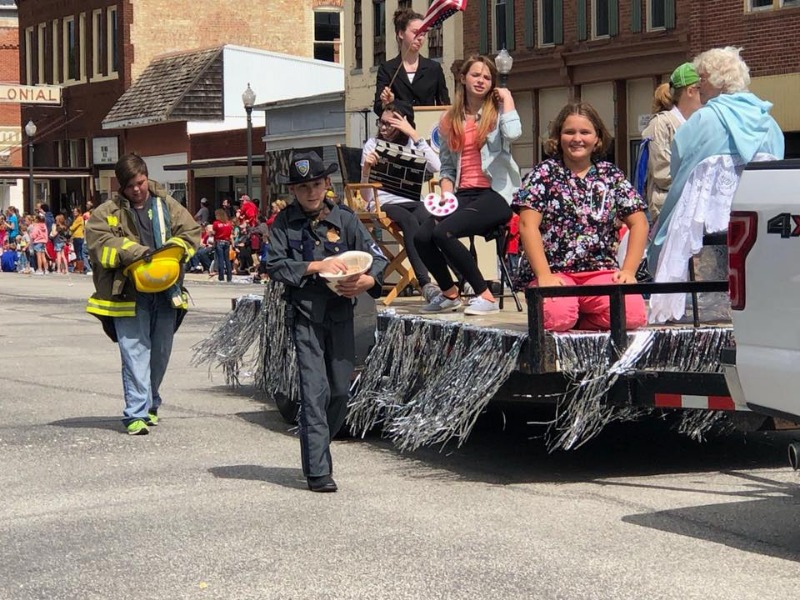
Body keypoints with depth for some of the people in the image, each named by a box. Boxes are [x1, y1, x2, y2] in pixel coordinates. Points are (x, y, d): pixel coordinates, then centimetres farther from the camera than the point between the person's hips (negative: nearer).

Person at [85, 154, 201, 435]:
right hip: (129, 293, -4)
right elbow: (100, 243, -12)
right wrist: (134, 251, -23)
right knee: (135, 351, -8)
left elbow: (192, 231, 9)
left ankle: (150, 404, 31)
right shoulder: (107, 212, 1)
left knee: (161, 351, 13)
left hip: (165, 292, 4)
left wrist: (175, 247, -12)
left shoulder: (167, 205, 11)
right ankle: (136, 413, -8)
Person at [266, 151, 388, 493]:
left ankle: (317, 449, 28)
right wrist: (317, 266, -15)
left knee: (340, 391, 6)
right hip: (305, 313, -3)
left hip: (341, 313, 3)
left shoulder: (344, 219, 6)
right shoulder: (284, 223, 2)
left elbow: (376, 258, 4)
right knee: (315, 391, -10)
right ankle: (318, 471, -7)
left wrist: (367, 281, -17)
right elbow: (275, 266, -5)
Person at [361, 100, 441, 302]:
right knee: (409, 220, -36)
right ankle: (425, 284, -45)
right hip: (384, 205, -2)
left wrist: (413, 134, -11)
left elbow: (435, 167, -11)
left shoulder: (412, 144, 13)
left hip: (413, 202, 2)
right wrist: (366, 168, -18)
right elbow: (366, 196, 1)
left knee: (427, 219, -35)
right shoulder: (372, 145, 7)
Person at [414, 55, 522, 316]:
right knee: (422, 237, -21)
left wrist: (506, 98, -6)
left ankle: (486, 296, -16)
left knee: (443, 232, -29)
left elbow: (512, 133, -20)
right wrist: (446, 195, 2)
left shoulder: (497, 111, 4)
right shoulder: (450, 120, 16)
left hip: (495, 193, -5)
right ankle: (449, 293, 6)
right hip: (463, 194, 5)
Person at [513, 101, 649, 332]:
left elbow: (638, 223, 11)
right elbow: (528, 224, -7)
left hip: (600, 270, 3)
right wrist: (543, 275, -18)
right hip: (553, 272, -2)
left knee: (632, 314, -28)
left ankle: (580, 320, 1)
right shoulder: (544, 173, 3)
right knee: (557, 317, -35)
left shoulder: (611, 175, 12)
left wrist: (629, 270, -2)